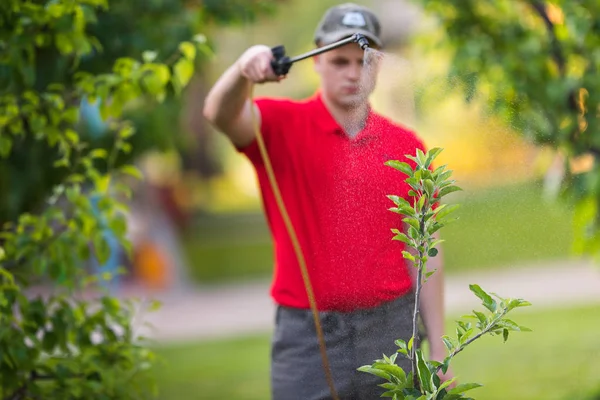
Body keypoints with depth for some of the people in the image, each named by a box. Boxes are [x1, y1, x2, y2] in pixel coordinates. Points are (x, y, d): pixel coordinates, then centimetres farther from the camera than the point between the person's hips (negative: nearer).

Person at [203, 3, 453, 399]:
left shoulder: (407, 146, 6)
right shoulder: (283, 127, -1)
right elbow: (221, 113, -23)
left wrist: (438, 350, 5)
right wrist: (243, 70, -45)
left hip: (391, 333, 2)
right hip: (308, 337, -2)